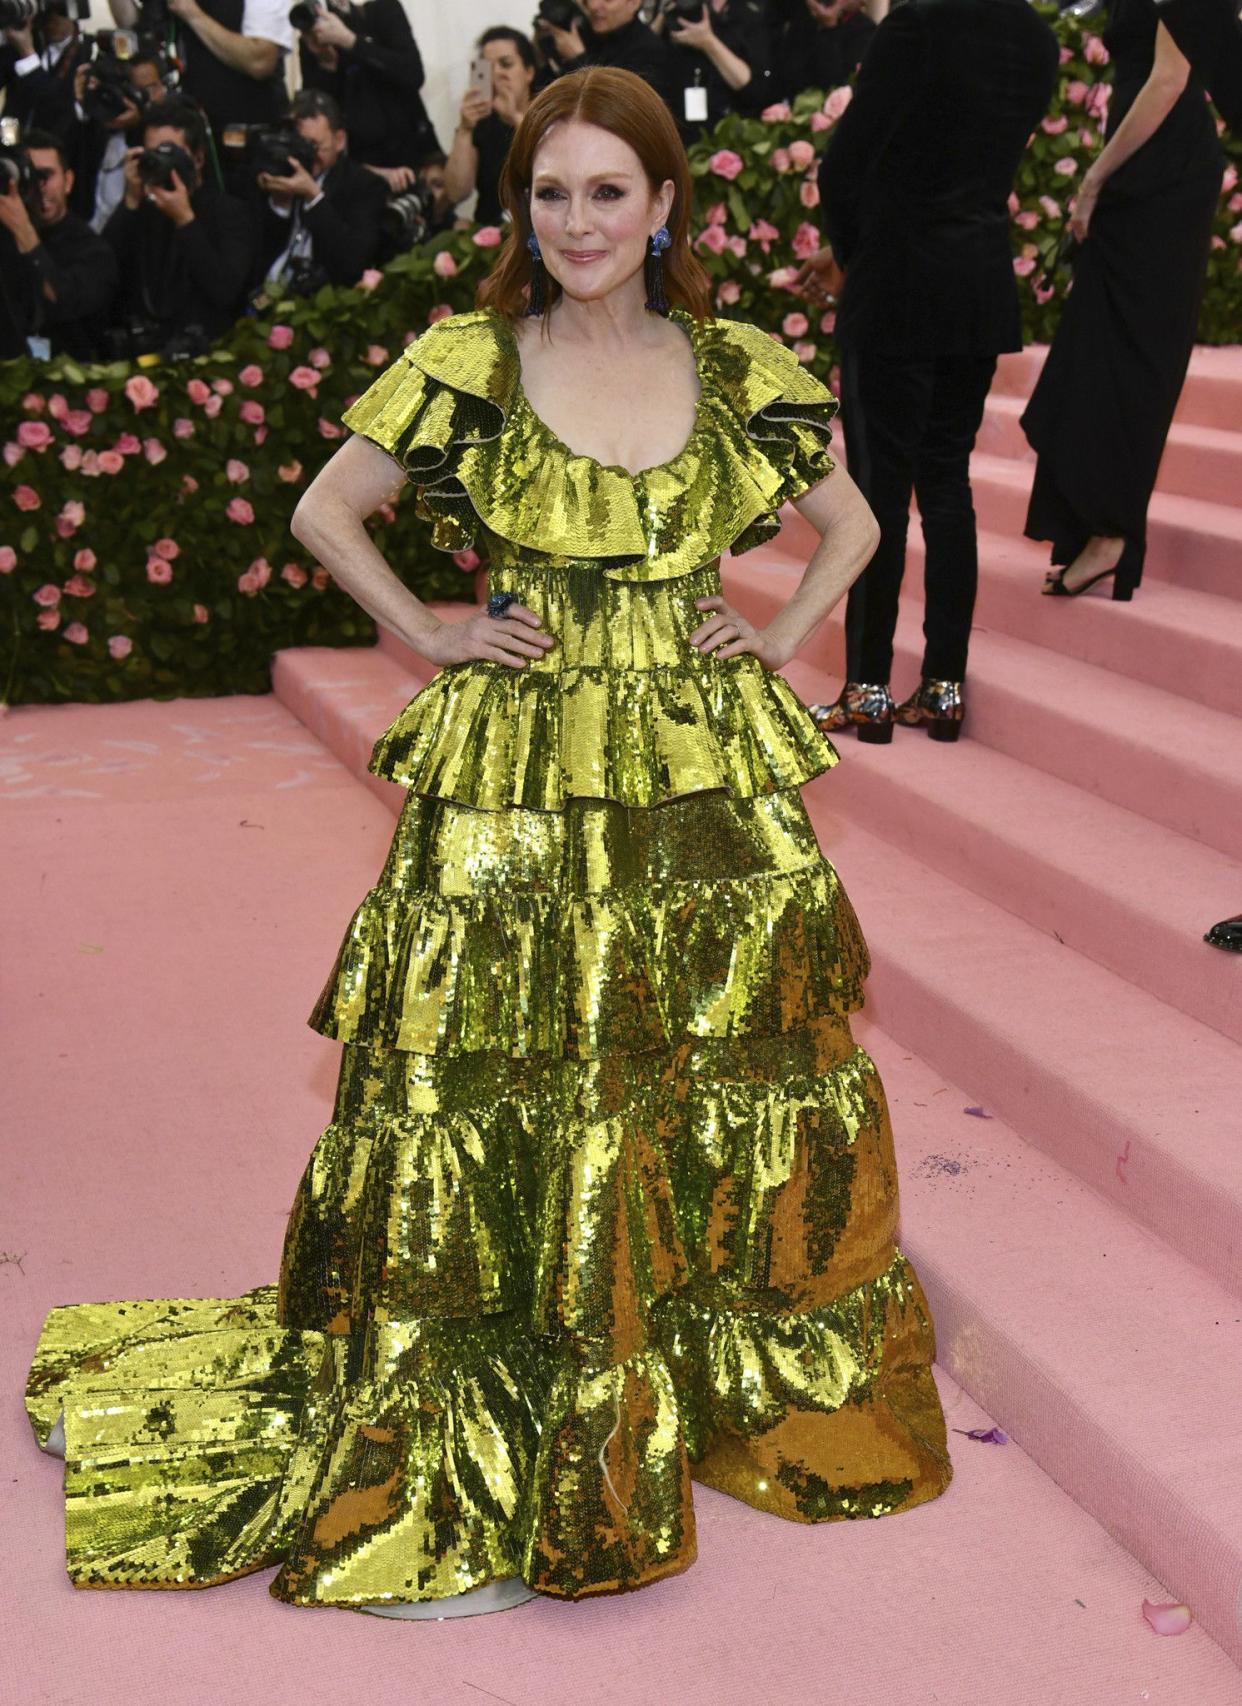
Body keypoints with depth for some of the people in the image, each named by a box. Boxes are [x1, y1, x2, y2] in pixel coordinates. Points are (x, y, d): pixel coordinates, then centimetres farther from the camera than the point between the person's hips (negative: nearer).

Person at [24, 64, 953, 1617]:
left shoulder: (741, 373, 3)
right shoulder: (467, 364, -2)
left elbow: (850, 521, 18)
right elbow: (324, 512, 9)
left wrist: (782, 634, 5)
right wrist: (430, 635, 1)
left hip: (707, 778, 3)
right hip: (513, 788, -2)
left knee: (729, 1074, 10)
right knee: (504, 1087, 1)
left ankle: (736, 1391, 34)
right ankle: (494, 1458, 18)